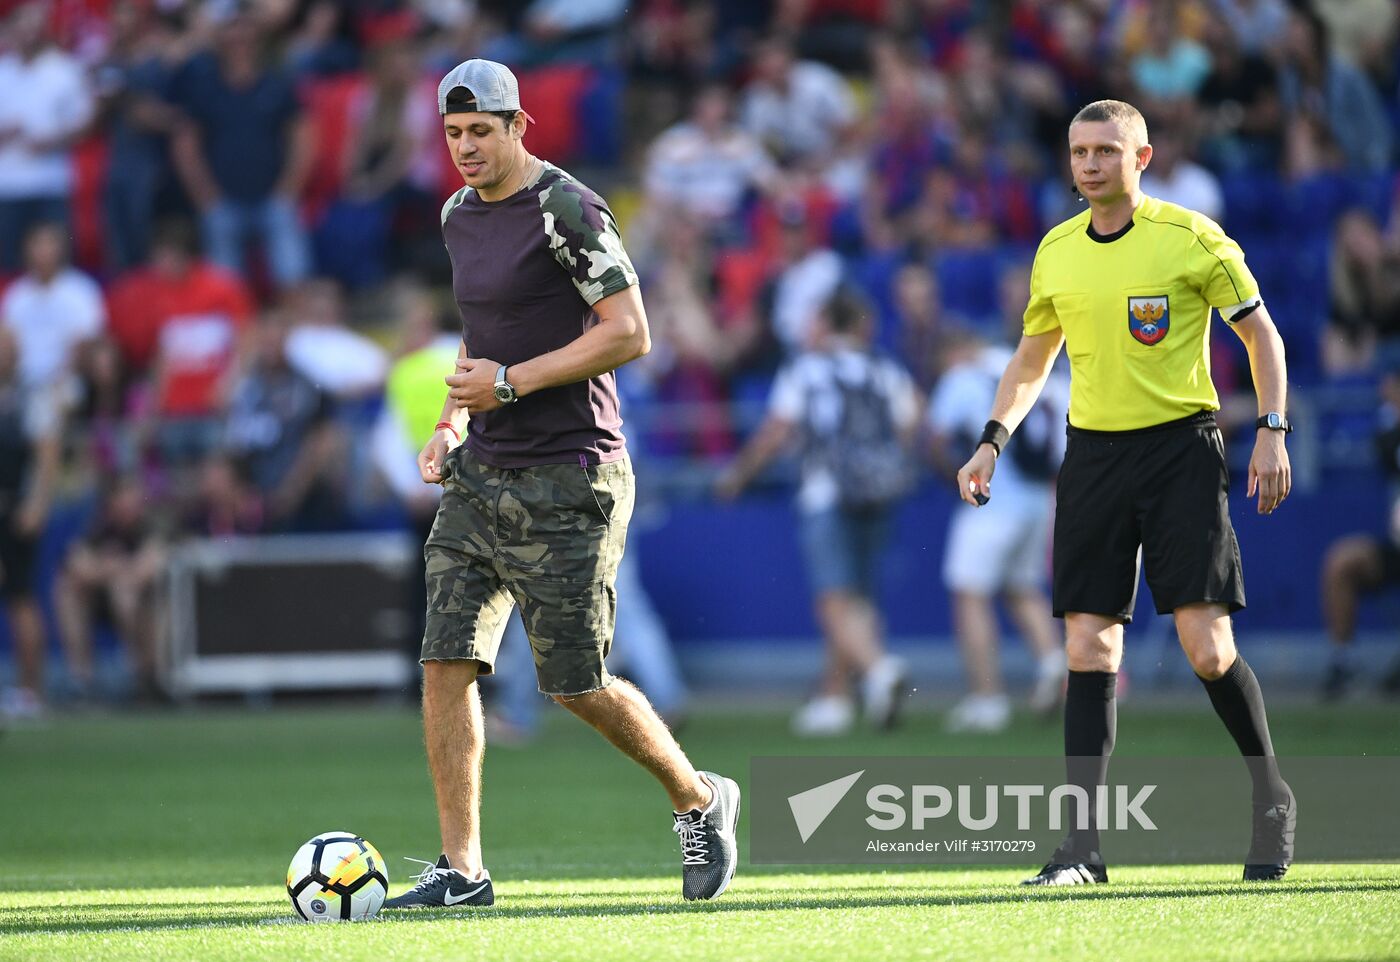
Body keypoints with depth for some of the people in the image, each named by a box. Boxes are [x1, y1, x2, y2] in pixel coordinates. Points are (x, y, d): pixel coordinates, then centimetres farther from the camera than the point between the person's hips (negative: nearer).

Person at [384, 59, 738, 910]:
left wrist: (510, 383, -18)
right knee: (447, 663, -4)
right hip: (482, 477, 7)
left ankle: (699, 801, 22)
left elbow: (629, 333, -17)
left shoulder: (565, 210, -12)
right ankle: (462, 869, -1)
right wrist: (452, 422, 12)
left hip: (567, 482, -7)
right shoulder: (460, 215, 13)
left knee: (578, 685, -2)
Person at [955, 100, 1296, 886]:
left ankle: (1273, 798, 12)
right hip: (1094, 453, 4)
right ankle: (1084, 843, -2)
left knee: (1206, 645, -11)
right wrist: (993, 441, 8)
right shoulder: (1056, 252, 8)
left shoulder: (1192, 238, -6)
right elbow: (1032, 360, 20)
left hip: (1182, 446, -4)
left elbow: (1262, 334, 2)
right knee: (1090, 647, -2)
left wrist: (1272, 433, -7)